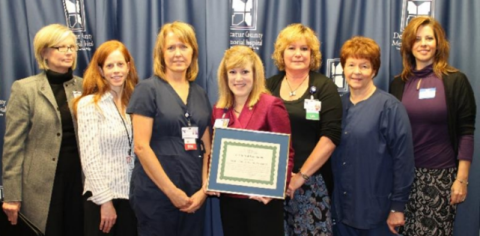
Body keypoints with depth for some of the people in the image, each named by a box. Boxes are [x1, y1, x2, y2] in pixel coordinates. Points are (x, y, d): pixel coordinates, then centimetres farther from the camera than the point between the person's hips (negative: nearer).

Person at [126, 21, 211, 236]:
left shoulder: (200, 94, 10)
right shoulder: (148, 89, -5)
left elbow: (206, 146, 11)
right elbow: (141, 146, -12)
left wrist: (204, 188, -1)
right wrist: (172, 191, -12)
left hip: (194, 195, 5)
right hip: (156, 193, -5)